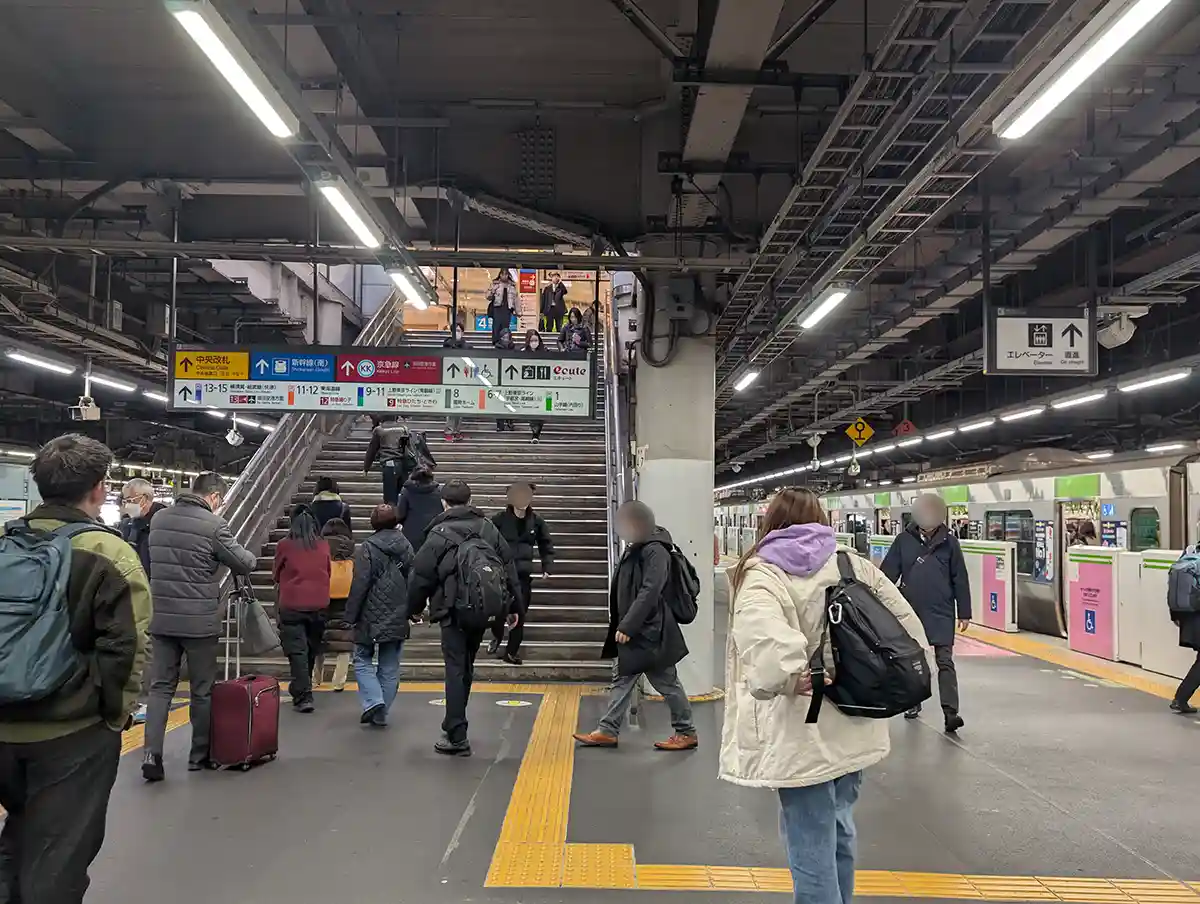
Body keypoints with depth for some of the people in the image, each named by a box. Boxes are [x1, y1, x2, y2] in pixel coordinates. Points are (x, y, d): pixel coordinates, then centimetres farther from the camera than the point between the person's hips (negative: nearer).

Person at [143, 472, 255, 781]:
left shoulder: (158, 519, 5)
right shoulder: (213, 525, -14)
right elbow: (244, 564, -7)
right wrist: (250, 555, 15)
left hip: (161, 618, 5)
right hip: (200, 621, -4)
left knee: (160, 687, 9)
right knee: (202, 690, 10)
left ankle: (152, 753, -3)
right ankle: (200, 755, 21)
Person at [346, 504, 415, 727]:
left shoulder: (368, 548, -12)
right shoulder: (406, 546, 4)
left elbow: (359, 585, -14)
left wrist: (351, 615, -5)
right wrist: (410, 610, 17)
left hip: (371, 616, -4)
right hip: (398, 617, 4)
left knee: (363, 660, 11)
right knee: (390, 667, 10)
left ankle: (373, 701, -8)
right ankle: (381, 713, 13)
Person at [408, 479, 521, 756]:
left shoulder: (439, 534, -8)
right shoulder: (488, 529, 5)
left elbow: (421, 576, -5)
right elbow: (508, 567, 8)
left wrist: (414, 608, 10)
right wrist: (513, 605, 15)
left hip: (454, 612, -5)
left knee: (455, 670, -1)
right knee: (466, 668, 17)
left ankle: (456, 736, -1)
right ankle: (454, 727, 28)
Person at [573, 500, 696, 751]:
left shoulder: (655, 551, -18)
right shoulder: (634, 549, 12)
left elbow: (649, 593, -25)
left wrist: (627, 626, -25)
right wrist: (623, 625, 16)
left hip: (650, 632, -9)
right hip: (632, 631, 9)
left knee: (667, 683, 3)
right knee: (623, 679, 12)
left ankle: (687, 732, 17)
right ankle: (608, 731, 19)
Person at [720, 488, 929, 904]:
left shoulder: (762, 574, -9)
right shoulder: (855, 565, 6)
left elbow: (761, 630, -31)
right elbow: (908, 627, 8)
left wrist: (787, 676, -21)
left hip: (802, 733, -6)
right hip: (852, 726, 6)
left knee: (811, 846, 6)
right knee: (838, 829, 26)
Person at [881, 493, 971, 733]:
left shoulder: (949, 541, -3)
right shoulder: (904, 540, -3)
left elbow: (960, 579, 1)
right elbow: (888, 573, -1)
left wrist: (964, 613, 2)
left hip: (941, 613, -2)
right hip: (909, 611, 2)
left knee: (945, 661, -5)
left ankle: (950, 712, -7)